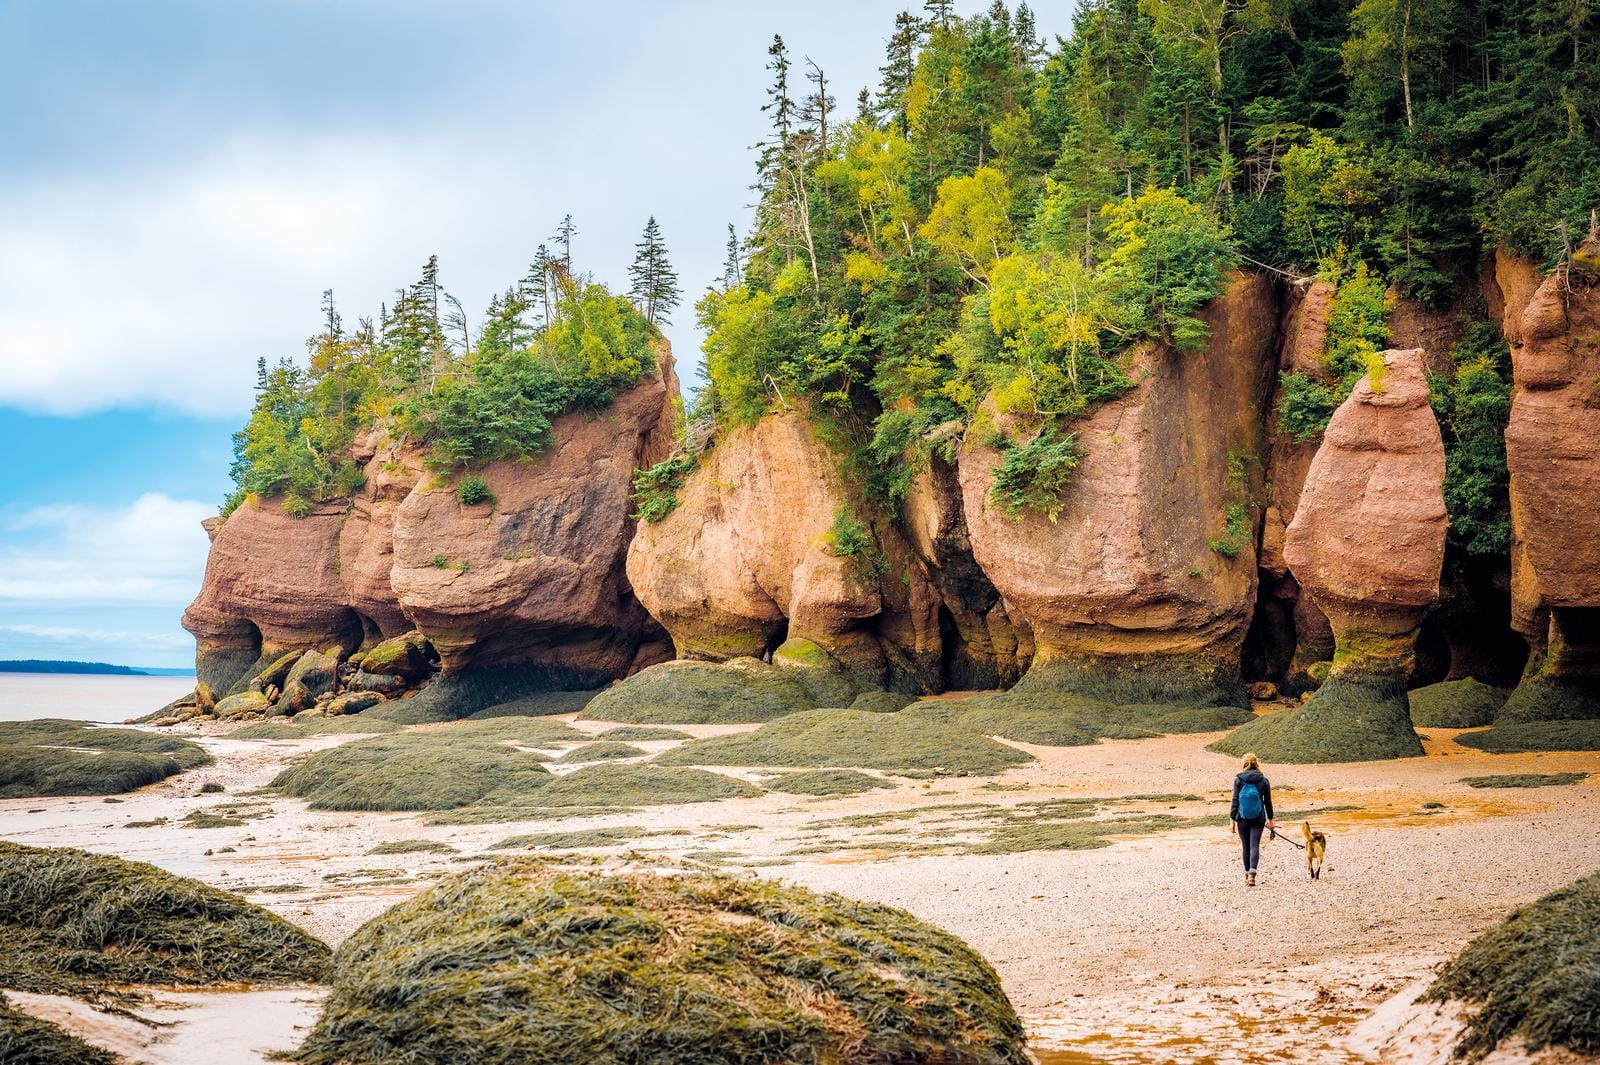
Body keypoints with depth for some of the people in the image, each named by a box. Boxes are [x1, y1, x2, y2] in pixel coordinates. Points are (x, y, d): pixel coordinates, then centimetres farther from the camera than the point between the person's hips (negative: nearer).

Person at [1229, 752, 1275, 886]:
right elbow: (1268, 802, 6)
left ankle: (1247, 874, 18)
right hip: (1258, 819, 0)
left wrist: (1232, 819, 0)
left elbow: (1235, 801, -3)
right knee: (1255, 845, -4)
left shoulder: (1238, 780, -3)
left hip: (1242, 818, 0)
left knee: (1246, 846, 12)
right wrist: (1270, 819, 16)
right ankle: (1252, 873, -22)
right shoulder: (1264, 780, 0)